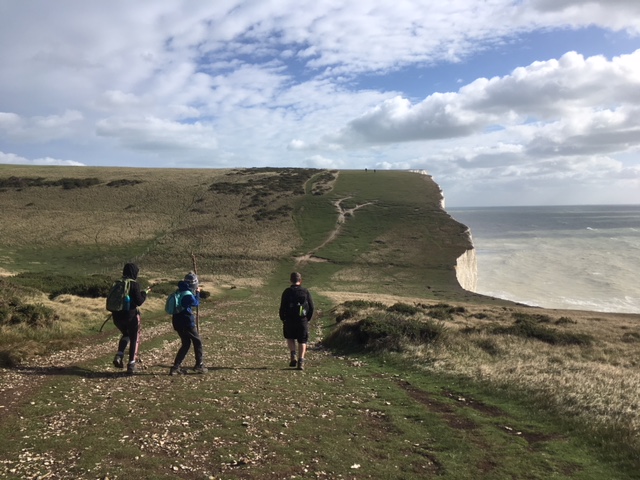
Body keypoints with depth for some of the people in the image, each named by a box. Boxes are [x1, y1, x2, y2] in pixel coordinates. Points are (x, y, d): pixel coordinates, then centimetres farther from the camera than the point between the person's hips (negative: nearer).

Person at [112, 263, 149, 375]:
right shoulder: (134, 285, -13)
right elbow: (139, 301, -15)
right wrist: (144, 293, 1)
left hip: (117, 316, 6)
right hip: (131, 316, -5)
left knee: (126, 335, 28)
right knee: (134, 339, 9)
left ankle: (119, 356, 9)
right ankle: (131, 365, 6)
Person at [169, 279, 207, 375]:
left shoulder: (178, 293, 10)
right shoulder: (187, 294, -15)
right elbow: (196, 303, -5)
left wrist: (194, 292, 16)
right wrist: (197, 292, 6)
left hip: (177, 322, 8)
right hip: (187, 322, -8)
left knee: (186, 343, 17)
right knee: (197, 342, 8)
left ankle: (176, 366, 10)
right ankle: (199, 365, 11)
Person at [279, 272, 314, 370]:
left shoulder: (287, 291, -4)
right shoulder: (305, 291, 1)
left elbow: (282, 307, -5)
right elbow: (311, 307, 2)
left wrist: (283, 319, 8)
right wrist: (308, 319, 13)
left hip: (289, 320, 0)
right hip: (303, 320, 1)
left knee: (290, 338, 20)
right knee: (302, 341, 8)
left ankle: (293, 356, 2)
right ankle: (301, 361, -3)